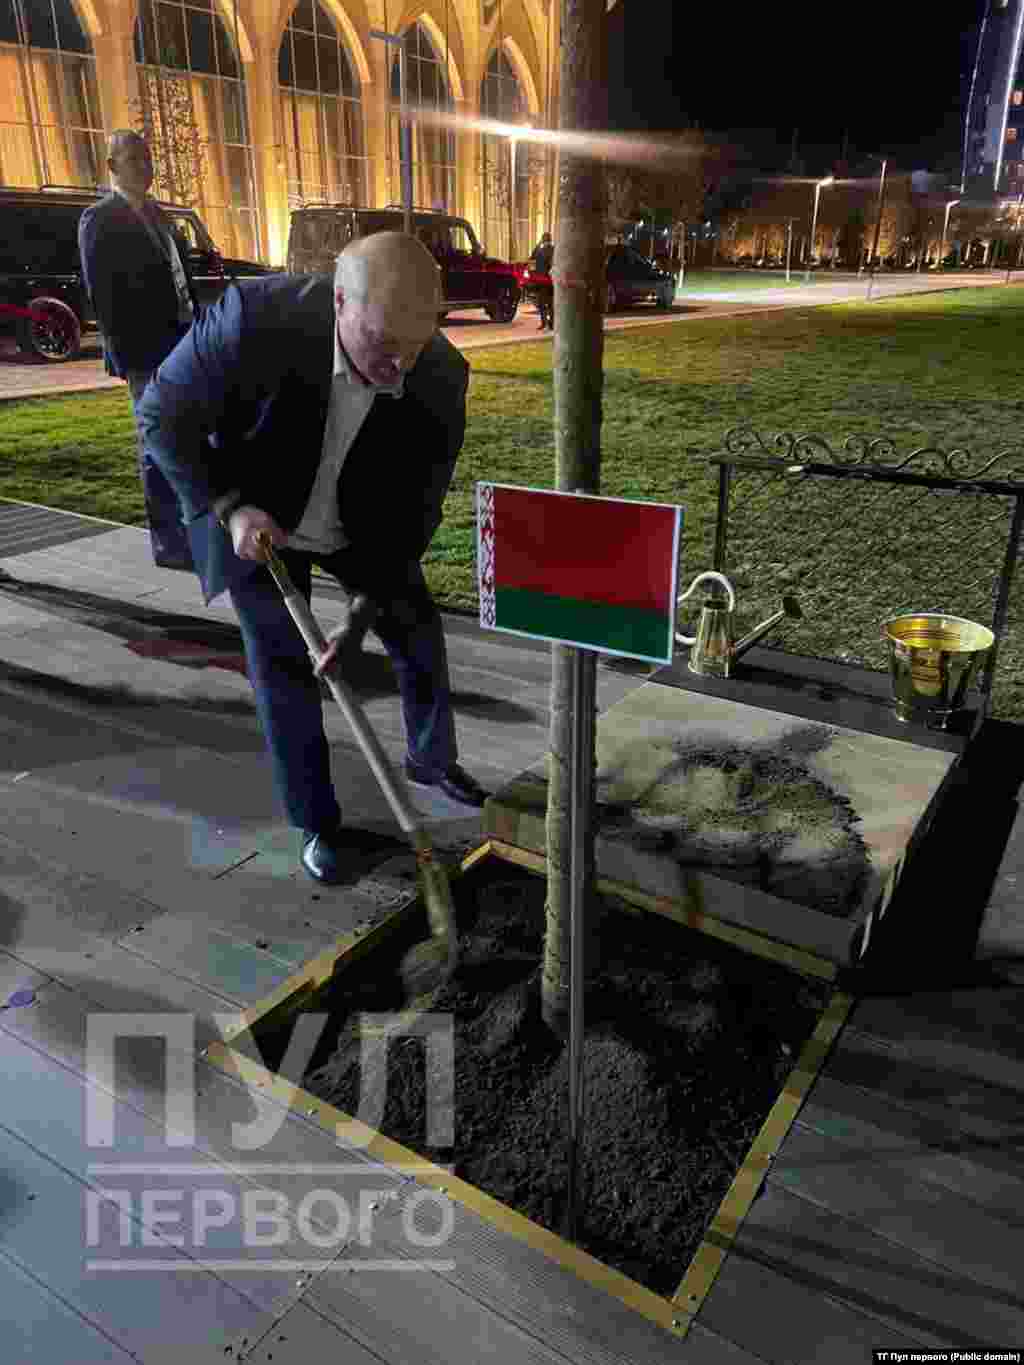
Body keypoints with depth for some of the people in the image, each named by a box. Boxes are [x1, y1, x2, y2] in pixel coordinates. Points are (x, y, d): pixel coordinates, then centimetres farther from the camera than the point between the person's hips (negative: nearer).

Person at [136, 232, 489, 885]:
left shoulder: (442, 375, -25)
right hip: (258, 517, -2)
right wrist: (229, 508, -27)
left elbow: (416, 509, -16)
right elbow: (162, 413, -18)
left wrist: (363, 614, -20)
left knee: (418, 631, 10)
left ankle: (433, 759, 37)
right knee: (283, 669, 0)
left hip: (365, 524, 3)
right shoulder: (257, 316, -34)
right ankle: (316, 823, 19)